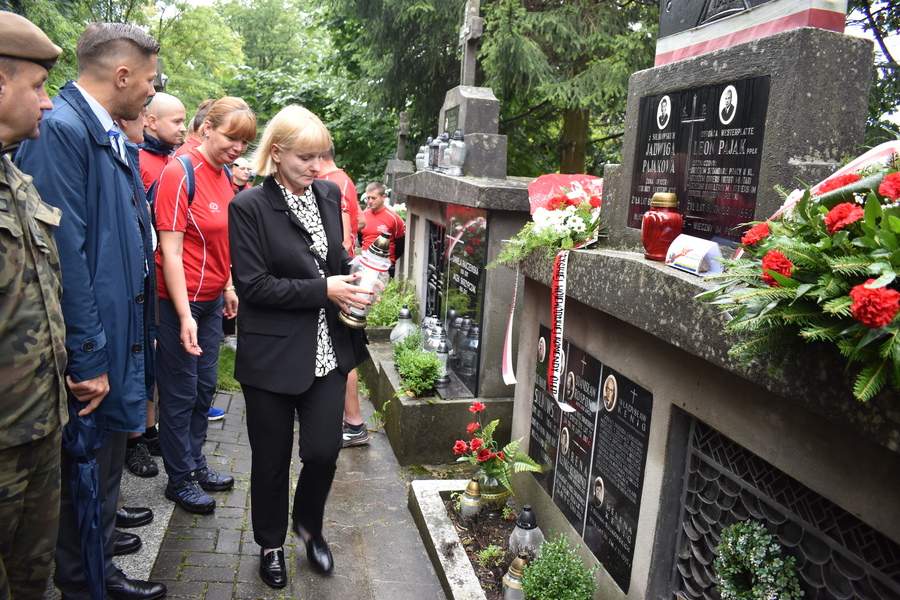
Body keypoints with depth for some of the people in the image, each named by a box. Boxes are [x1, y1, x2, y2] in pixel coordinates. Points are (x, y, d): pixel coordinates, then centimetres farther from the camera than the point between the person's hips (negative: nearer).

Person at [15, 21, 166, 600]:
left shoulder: (113, 137, 12)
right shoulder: (60, 128, -17)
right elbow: (65, 252, -22)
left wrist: (141, 334, 15)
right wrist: (89, 360, -21)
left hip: (121, 339, 9)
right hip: (90, 354, -9)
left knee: (106, 462, 21)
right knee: (87, 471, 8)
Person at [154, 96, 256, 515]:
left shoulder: (223, 175, 8)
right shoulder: (180, 174, -17)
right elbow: (170, 252, -20)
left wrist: (228, 287, 17)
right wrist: (185, 316, -22)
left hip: (212, 299, 8)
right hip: (180, 301, -8)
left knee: (205, 385, 17)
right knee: (181, 392, 5)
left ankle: (195, 463, 33)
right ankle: (179, 480, 20)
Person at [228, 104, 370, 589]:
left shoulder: (329, 194, 5)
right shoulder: (249, 207, -11)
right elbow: (252, 284, -15)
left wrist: (354, 276, -4)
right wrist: (323, 290, -19)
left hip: (328, 349, 4)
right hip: (273, 354, -4)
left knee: (324, 450, 4)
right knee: (272, 457, 12)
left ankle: (309, 524, 36)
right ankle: (271, 543, 37)